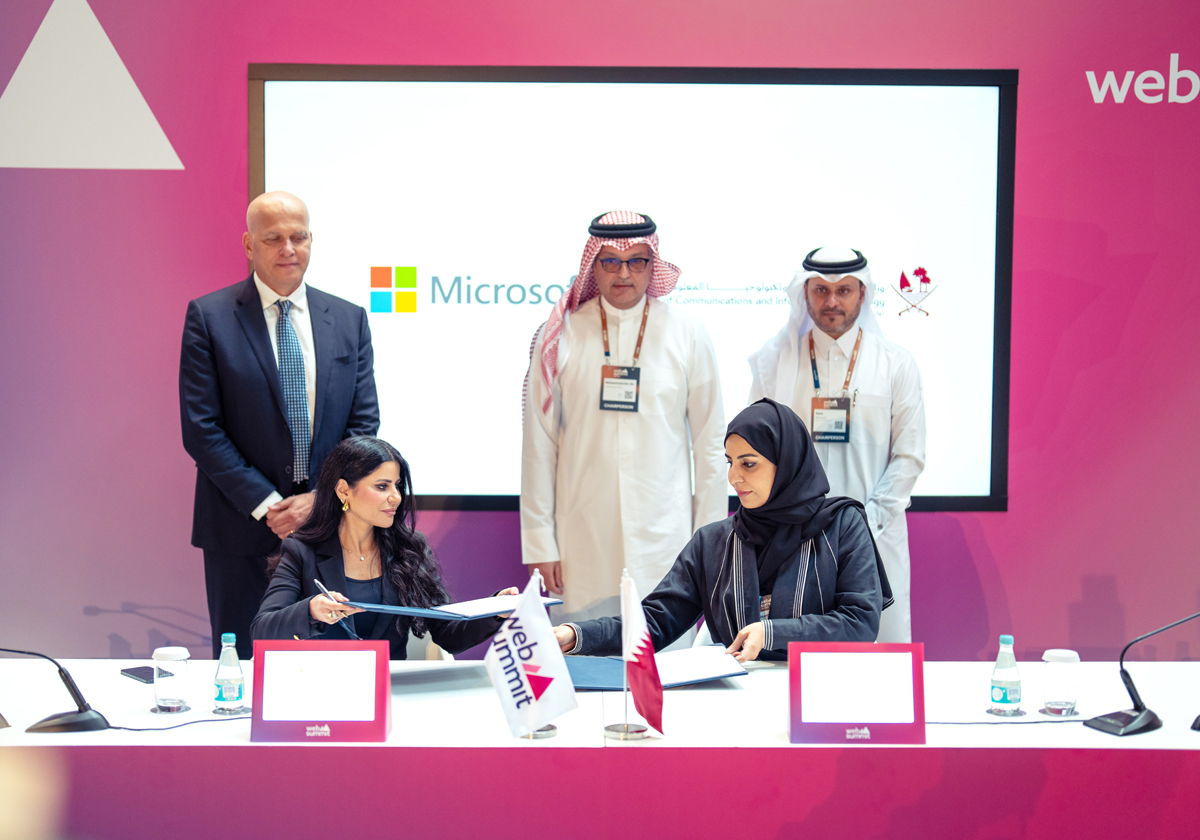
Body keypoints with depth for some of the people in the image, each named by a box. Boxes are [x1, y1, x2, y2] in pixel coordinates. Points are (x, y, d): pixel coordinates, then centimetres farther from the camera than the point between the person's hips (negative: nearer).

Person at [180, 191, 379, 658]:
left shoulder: (349, 320, 8)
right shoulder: (209, 317, -2)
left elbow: (364, 422, 6)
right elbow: (200, 428, -7)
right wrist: (265, 504, -12)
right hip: (242, 530, -2)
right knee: (242, 665, 4)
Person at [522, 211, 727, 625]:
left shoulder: (687, 334, 6)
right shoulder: (560, 336, 4)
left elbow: (710, 443, 8)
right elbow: (539, 444, 5)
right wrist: (540, 542, 1)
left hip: (665, 538, 0)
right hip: (583, 541, 0)